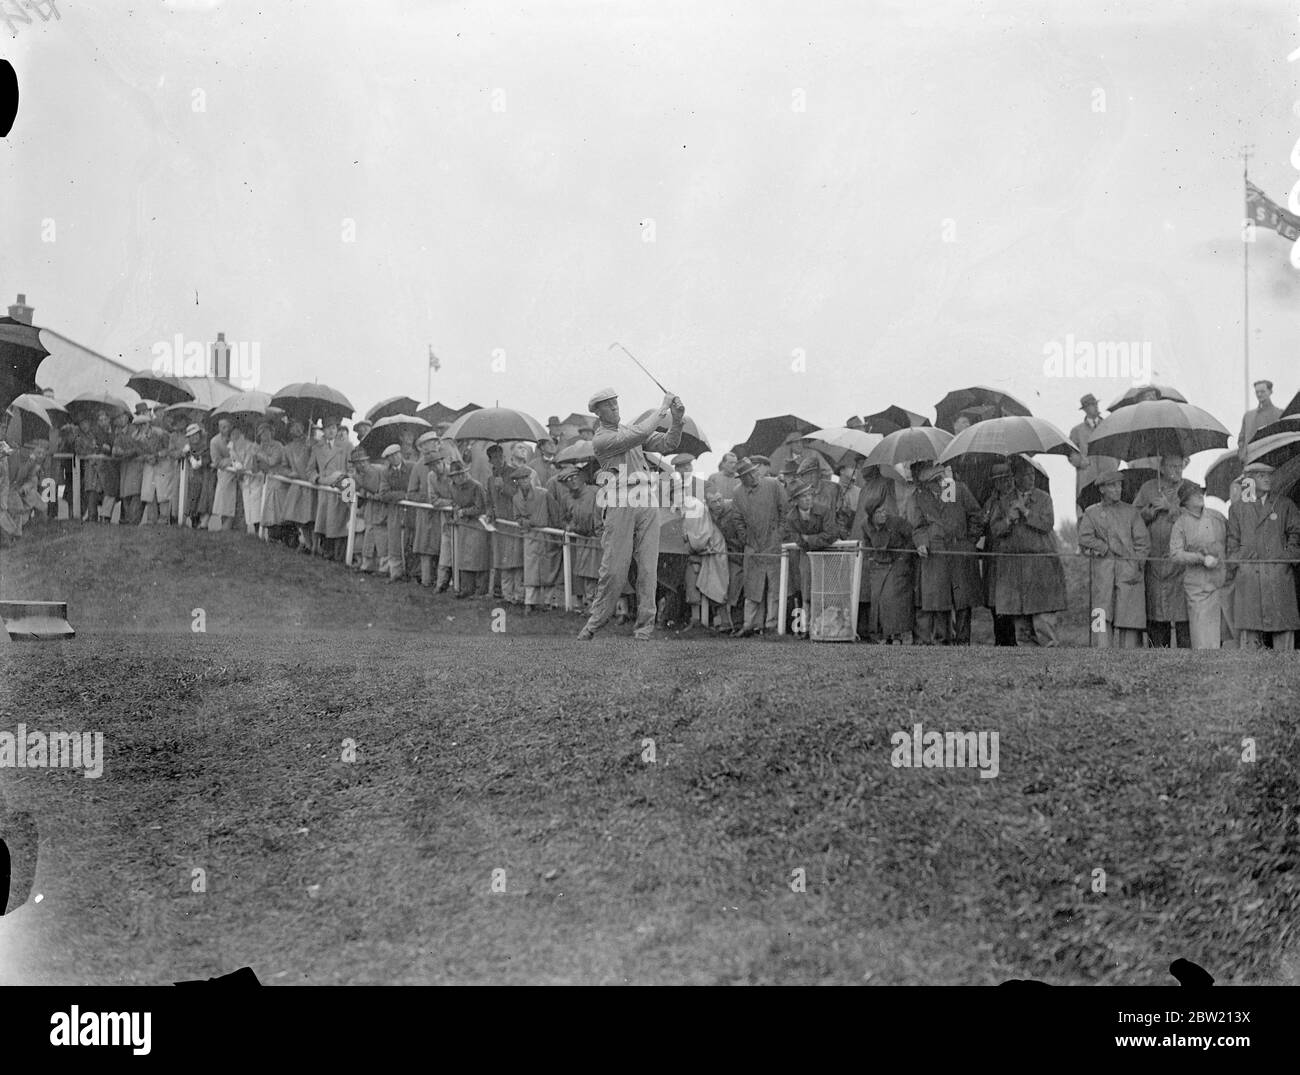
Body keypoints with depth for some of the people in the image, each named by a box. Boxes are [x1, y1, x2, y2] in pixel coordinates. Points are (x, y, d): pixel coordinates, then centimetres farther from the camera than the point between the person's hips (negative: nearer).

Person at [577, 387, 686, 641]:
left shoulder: (631, 429, 21)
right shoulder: (600, 439, 0)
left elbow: (667, 443, 11)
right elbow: (639, 435, -12)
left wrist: (677, 420, -6)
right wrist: (662, 409, -7)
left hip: (646, 501, 5)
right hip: (620, 504, -4)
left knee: (647, 567, 0)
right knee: (614, 568, -4)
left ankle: (645, 625, 3)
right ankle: (596, 621, 8)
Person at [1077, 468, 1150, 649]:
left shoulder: (1131, 512, 14)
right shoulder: (1092, 513, 12)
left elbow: (1143, 543, 6)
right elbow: (1085, 540, -1)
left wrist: (1135, 566, -6)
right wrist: (1107, 549, -7)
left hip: (1128, 572, 1)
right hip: (1102, 572, -1)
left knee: (1130, 618, -5)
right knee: (1102, 619, -9)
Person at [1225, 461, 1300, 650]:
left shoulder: (1285, 505, 14)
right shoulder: (1237, 508, 13)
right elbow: (1232, 542, 12)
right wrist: (1232, 569, 4)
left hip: (1279, 573, 0)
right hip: (1247, 575, 0)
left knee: (1283, 626, -3)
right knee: (1249, 625, -3)